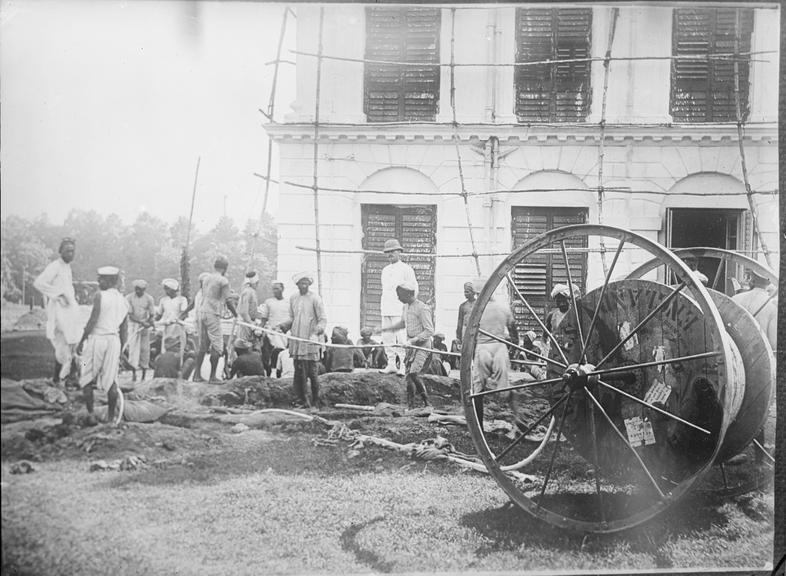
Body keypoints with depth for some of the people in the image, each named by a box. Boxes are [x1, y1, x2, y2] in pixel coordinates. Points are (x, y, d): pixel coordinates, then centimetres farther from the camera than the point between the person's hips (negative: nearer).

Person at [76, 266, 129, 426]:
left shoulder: (100, 296, -8)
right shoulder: (124, 301, 11)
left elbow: (93, 321, -13)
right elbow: (124, 330, 14)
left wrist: (81, 341, -5)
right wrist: (120, 351, 21)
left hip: (96, 338, -5)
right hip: (114, 340, 5)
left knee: (87, 379, 8)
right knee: (111, 381, 7)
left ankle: (91, 414, 3)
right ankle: (111, 417, 7)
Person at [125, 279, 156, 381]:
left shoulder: (149, 299, 1)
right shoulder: (129, 298, -3)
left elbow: (152, 315, 4)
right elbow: (130, 314, -7)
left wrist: (151, 322, -18)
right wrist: (141, 322, -20)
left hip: (145, 326, 1)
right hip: (133, 324, -1)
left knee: (145, 349, 1)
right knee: (132, 347, -12)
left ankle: (144, 375, 8)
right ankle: (133, 372, -13)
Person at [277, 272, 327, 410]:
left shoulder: (315, 299, -2)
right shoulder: (293, 298, 13)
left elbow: (323, 320, -4)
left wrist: (316, 333, -19)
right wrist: (282, 327, 7)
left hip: (310, 341, -4)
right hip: (296, 340, 4)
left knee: (312, 372, -2)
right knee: (299, 372, 3)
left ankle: (315, 403, 6)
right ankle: (301, 401, 9)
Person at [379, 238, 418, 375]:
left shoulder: (406, 269, 0)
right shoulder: (385, 270, 20)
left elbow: (414, 288, -1)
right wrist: (381, 304, 16)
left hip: (400, 309, -7)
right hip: (386, 309, 7)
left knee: (401, 338, -10)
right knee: (387, 337, 4)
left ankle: (404, 365, -8)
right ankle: (391, 364, 9)